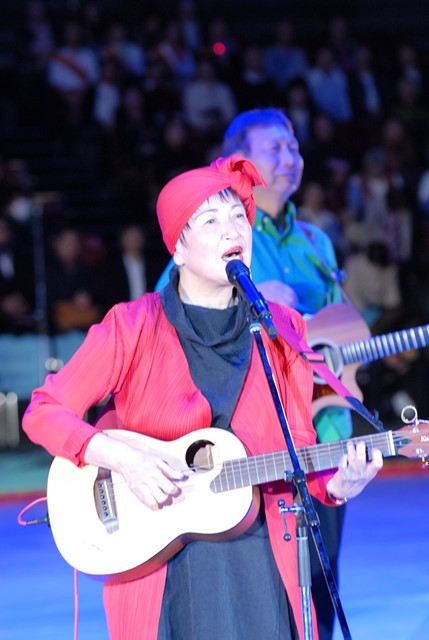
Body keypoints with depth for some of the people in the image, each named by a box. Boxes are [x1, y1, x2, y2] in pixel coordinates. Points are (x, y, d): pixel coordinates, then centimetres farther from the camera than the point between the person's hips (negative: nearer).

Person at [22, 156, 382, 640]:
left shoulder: (281, 329, 4)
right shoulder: (133, 327, -6)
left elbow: (298, 450, 7)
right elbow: (42, 413, -6)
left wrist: (333, 484, -13)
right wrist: (122, 458, -19)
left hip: (258, 554, 3)